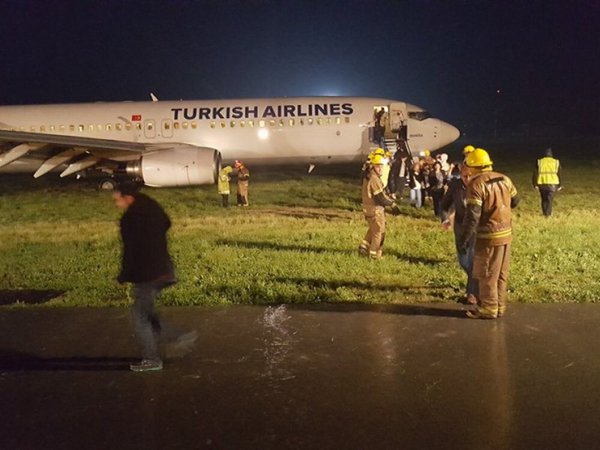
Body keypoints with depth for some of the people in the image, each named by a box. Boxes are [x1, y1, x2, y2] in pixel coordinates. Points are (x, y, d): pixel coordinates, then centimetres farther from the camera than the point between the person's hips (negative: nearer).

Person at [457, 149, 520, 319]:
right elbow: (515, 201, 20)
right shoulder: (504, 179, 6)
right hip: (506, 233, 8)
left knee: (486, 274, 4)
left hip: (489, 236, -7)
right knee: (501, 274, 15)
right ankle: (499, 307, 24)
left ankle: (488, 309, 12)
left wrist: (464, 239, -16)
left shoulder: (476, 184, -16)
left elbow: (473, 216, -21)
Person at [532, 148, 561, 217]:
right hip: (552, 183, -1)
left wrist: (535, 184, 7)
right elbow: (559, 174, 8)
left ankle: (544, 213, 19)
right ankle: (548, 214, -4)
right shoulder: (556, 162, 5)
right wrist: (559, 185, 14)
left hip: (542, 183, 1)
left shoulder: (539, 162, 4)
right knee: (550, 199, 2)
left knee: (544, 199, 15)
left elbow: (535, 174, 2)